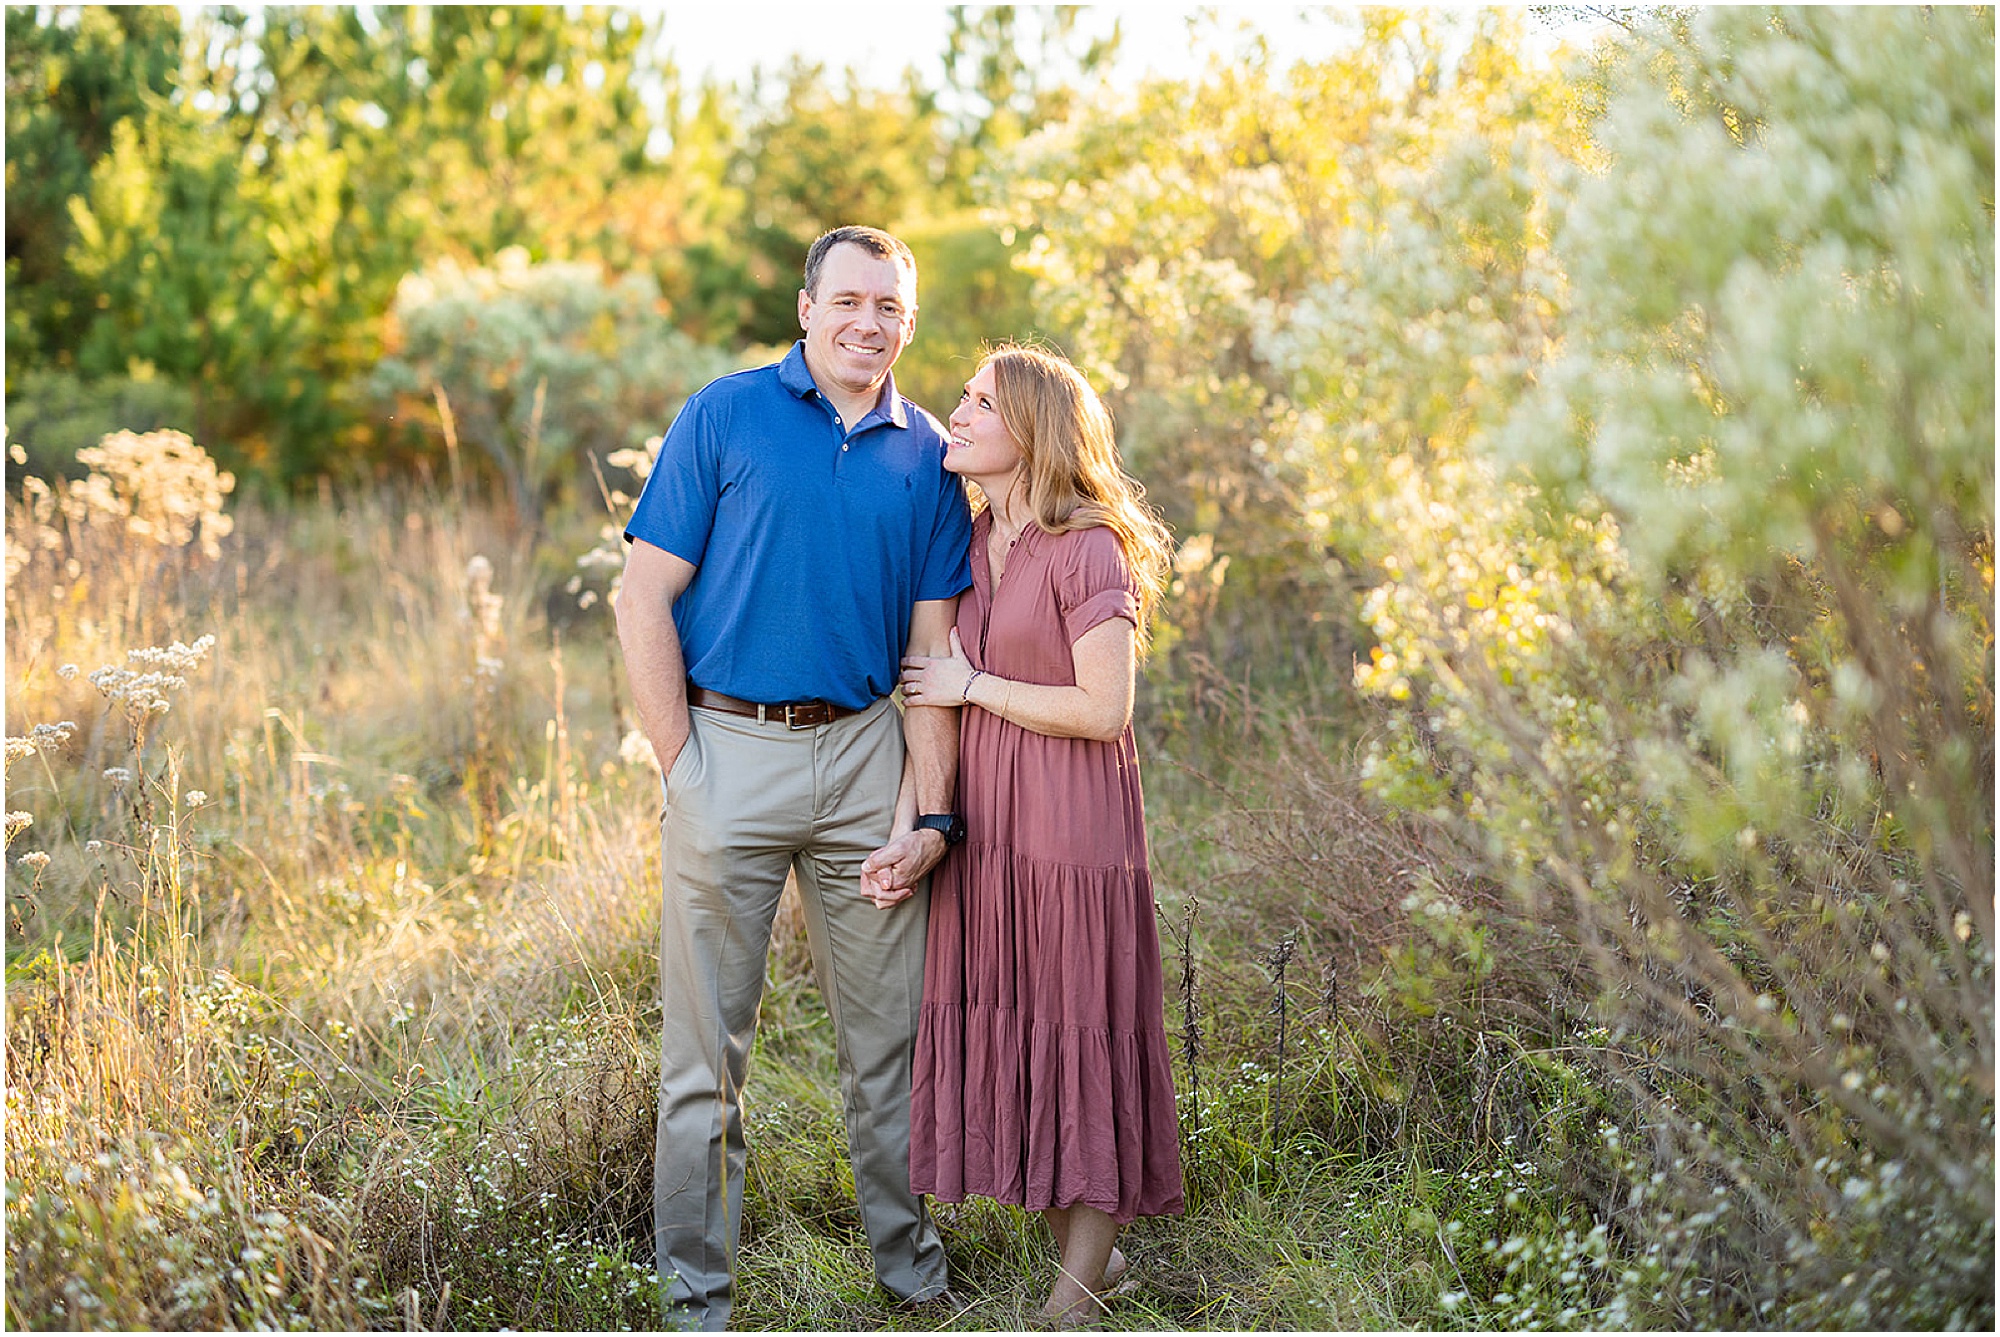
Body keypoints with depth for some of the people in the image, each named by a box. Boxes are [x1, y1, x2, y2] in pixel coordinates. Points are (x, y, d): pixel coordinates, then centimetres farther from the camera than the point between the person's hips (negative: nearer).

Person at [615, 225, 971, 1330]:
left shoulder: (929, 458, 9)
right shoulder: (724, 417, 0)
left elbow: (934, 650, 7)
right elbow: (644, 599, -2)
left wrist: (930, 815, -1)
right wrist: (683, 768, -8)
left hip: (868, 755, 3)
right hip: (731, 749, -3)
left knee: (891, 1035, 10)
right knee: (708, 1043, 4)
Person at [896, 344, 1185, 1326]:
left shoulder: (1089, 551, -12)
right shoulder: (970, 544, 10)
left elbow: (1104, 709, -18)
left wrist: (972, 686, -11)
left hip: (1069, 822, -7)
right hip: (982, 816, 7)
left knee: (1078, 1032, 1)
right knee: (999, 1032, 10)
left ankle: (1075, 1297, 13)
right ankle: (1089, 1252, 26)